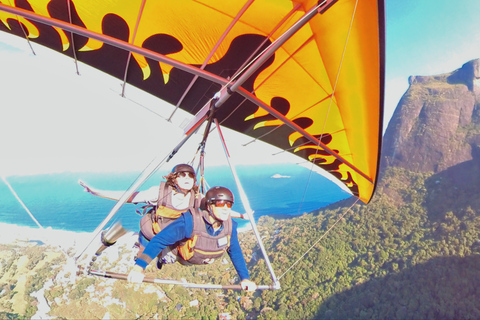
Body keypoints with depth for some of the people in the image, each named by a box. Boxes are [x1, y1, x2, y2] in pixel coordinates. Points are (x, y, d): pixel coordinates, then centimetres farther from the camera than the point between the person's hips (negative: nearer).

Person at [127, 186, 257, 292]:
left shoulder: (230, 226, -27)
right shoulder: (190, 221, -42)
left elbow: (236, 252, -12)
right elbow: (160, 240, -44)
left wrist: (245, 278, -16)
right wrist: (139, 266, -54)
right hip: (182, 260, -4)